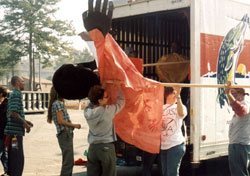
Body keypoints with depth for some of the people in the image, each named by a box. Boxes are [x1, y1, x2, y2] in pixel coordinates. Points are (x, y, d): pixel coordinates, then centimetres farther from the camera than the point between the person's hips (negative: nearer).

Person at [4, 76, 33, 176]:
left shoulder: (14, 94, 19)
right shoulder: (16, 94, -12)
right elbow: (13, 113, -20)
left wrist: (25, 121, 16)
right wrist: (25, 124, -13)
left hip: (15, 131, 10)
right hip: (15, 131, -10)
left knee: (13, 157, 15)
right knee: (18, 158, -7)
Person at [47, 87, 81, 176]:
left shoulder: (58, 103, 20)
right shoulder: (58, 103, -9)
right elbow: (60, 121, -15)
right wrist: (74, 125, -9)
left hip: (67, 134, 10)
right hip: (65, 134, -10)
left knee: (69, 161, 13)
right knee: (68, 162, -13)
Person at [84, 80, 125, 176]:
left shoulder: (87, 111, -2)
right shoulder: (107, 111, -15)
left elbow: (92, 101, 16)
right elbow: (120, 102, -2)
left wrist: (104, 86, 11)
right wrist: (118, 86, 9)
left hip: (92, 147, 5)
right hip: (106, 147, -5)